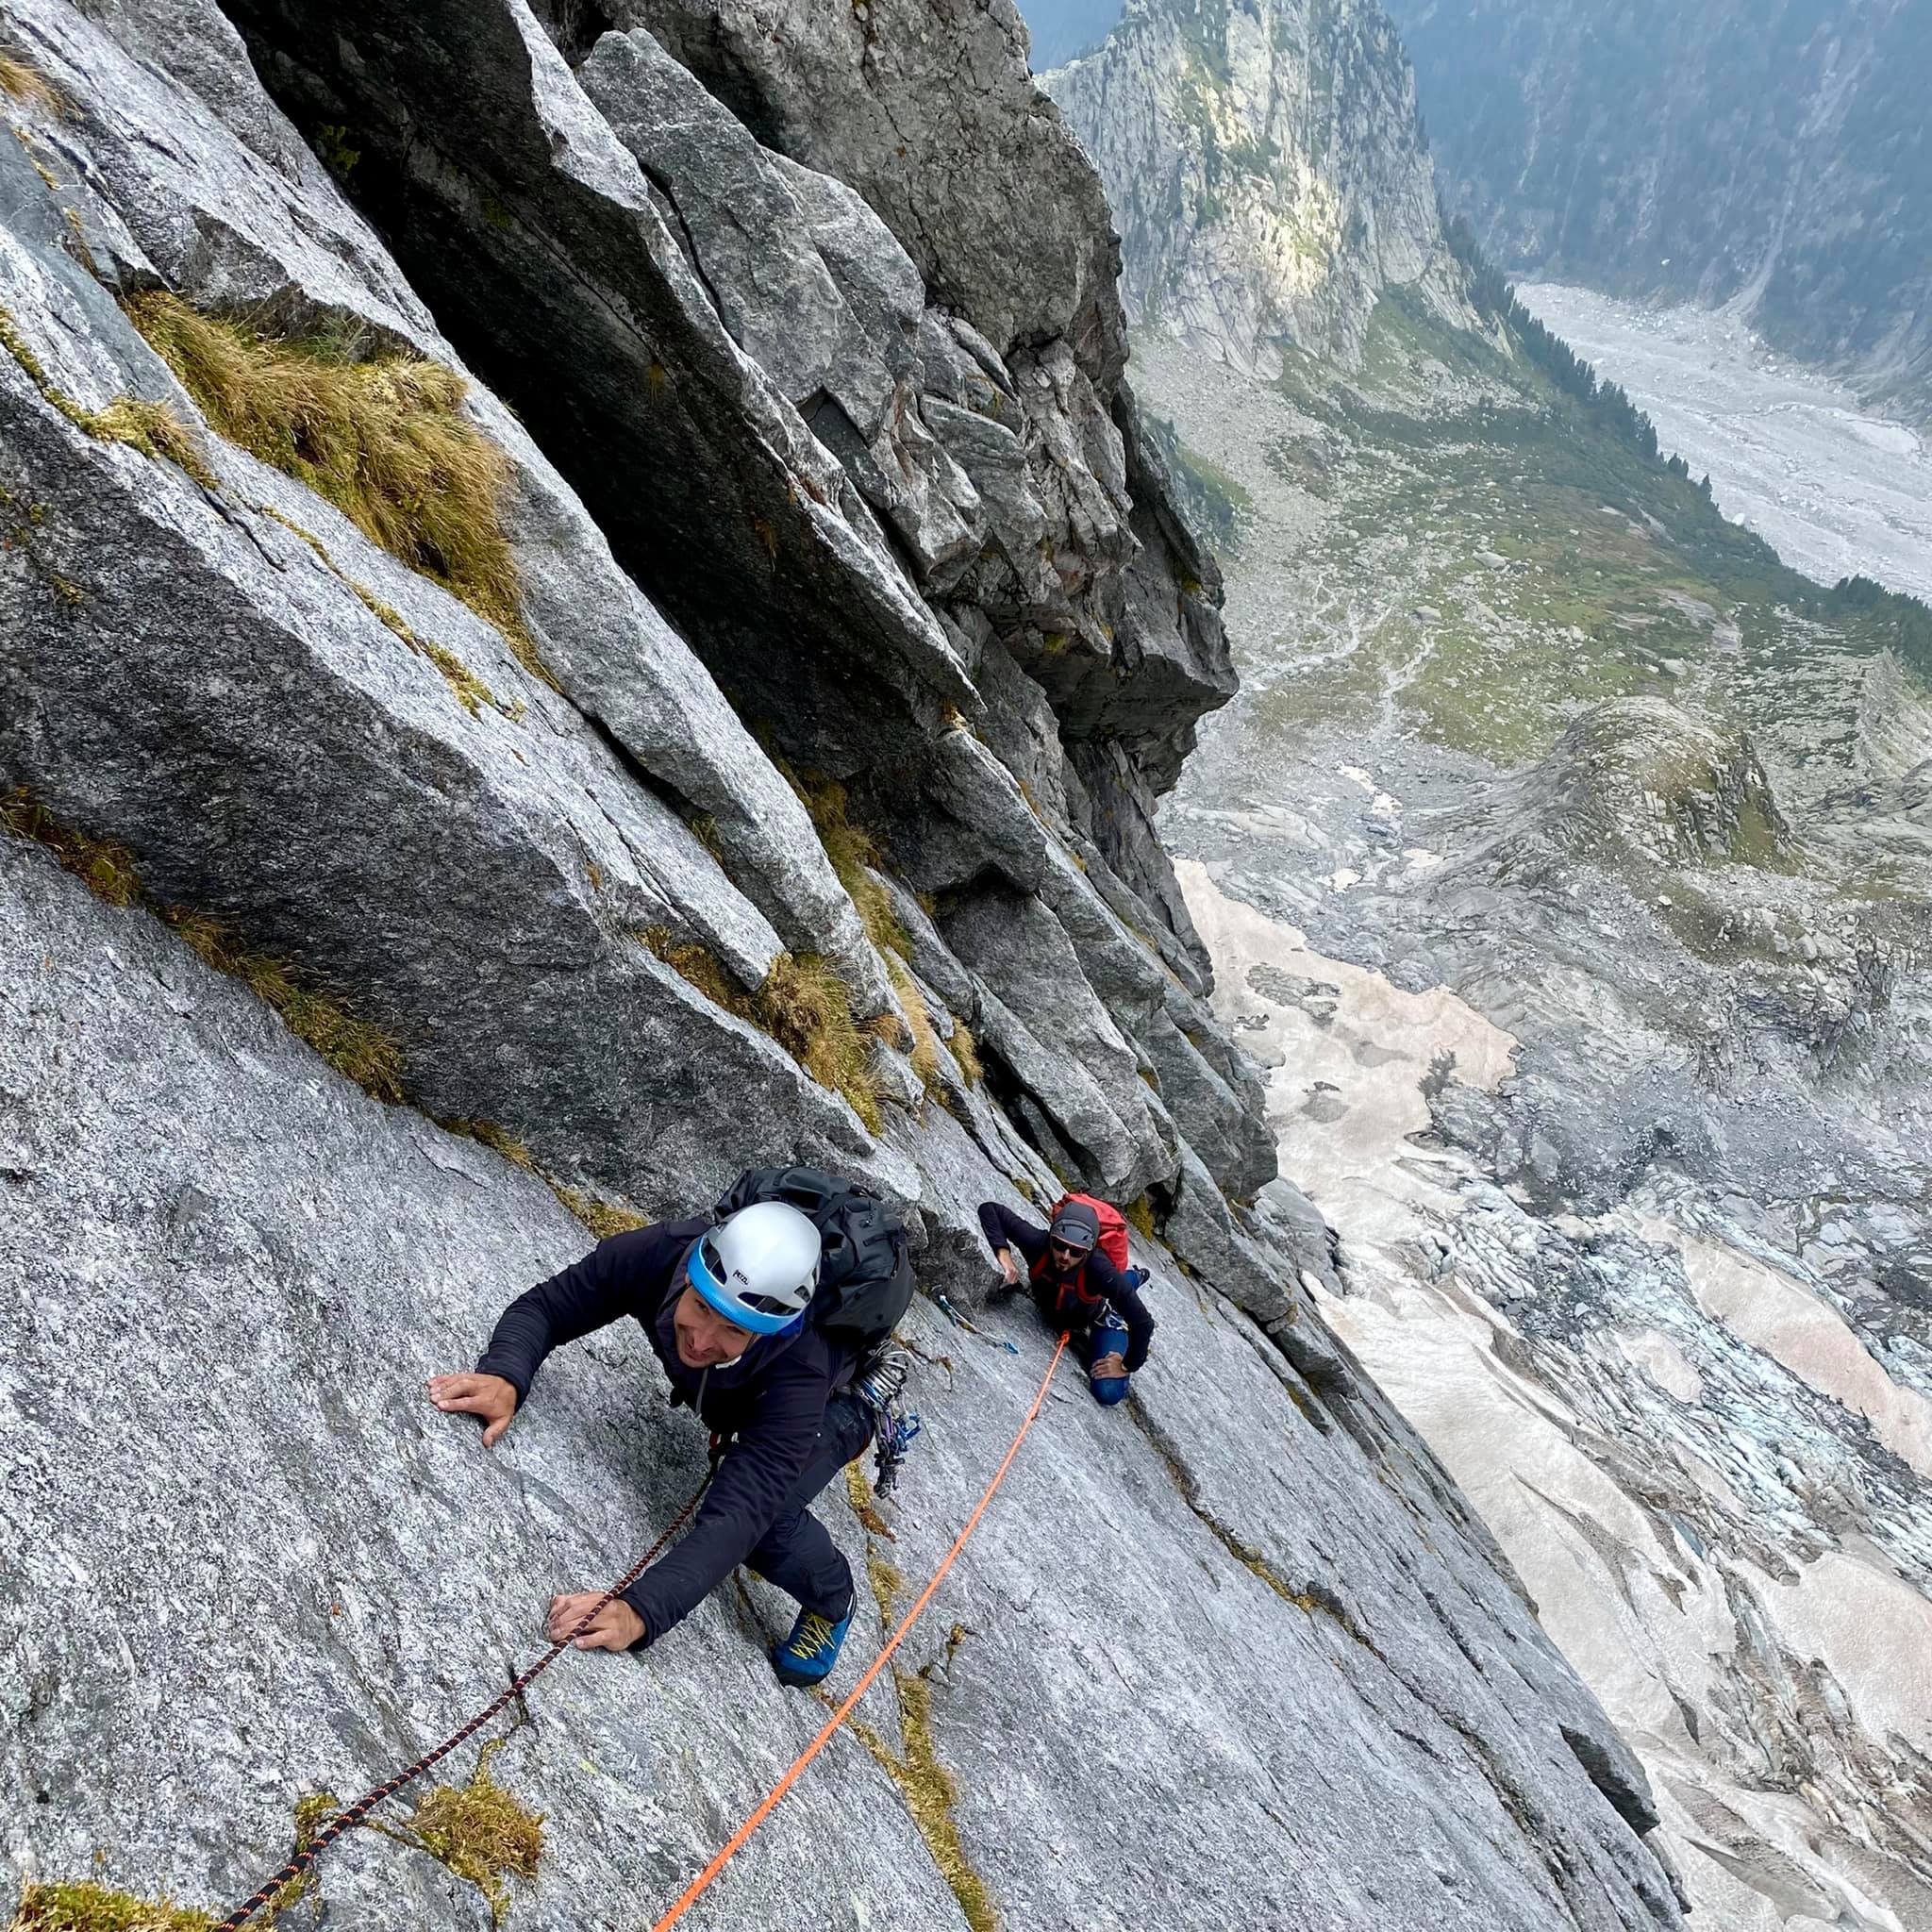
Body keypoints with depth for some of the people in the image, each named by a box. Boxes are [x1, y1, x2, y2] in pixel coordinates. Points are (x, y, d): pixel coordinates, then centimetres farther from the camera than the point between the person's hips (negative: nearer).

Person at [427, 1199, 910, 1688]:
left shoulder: (797, 1370, -46)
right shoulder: (657, 1254, -38)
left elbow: (737, 1515, -48)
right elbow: (542, 1307, -28)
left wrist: (639, 1612, -61)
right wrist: (504, 1376, -49)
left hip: (840, 1396, -5)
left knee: (766, 1517, -23)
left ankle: (832, 1601, 9)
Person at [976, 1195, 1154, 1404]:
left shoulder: (1100, 1270, -46)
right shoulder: (1038, 1242, -39)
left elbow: (1142, 1322, -40)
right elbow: (989, 1208, -30)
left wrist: (1126, 1366, -26)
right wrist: (1003, 1252, -43)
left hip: (1098, 1319, -4)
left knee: (1108, 1393, -9)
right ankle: (1130, 1279, 44)